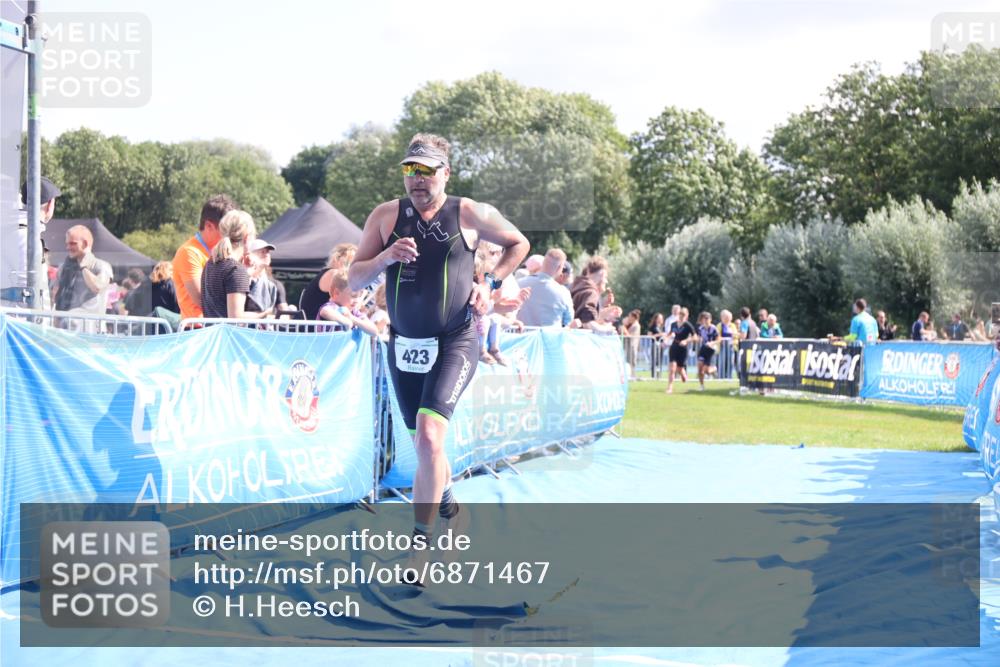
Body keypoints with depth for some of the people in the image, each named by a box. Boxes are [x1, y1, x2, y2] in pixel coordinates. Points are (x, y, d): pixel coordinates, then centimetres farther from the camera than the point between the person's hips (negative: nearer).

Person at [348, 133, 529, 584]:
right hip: (404, 344, 4)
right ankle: (448, 507, 41)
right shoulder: (386, 216, 3)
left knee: (429, 436, -20)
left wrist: (491, 283, 1)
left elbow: (518, 244, 14)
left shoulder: (470, 214, -3)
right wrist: (385, 257, -17)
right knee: (425, 442, 14)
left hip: (454, 343, -4)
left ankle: (420, 543, -14)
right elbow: (354, 279, 2)